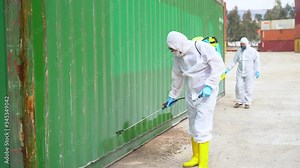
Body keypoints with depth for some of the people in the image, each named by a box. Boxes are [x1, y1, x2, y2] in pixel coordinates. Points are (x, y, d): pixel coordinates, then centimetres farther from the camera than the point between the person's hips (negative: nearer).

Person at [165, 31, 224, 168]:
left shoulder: (201, 47, -16)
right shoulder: (177, 57, 5)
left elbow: (219, 65, -15)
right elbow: (177, 78, 19)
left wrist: (209, 85, -21)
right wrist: (173, 96, 27)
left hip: (206, 93, -7)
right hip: (191, 94, 7)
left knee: (201, 128, -9)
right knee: (193, 127, 14)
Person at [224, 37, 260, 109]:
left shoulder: (253, 51, 0)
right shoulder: (239, 51, 9)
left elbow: (257, 62, 0)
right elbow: (233, 61, 12)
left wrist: (257, 71, -8)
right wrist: (228, 69, 4)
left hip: (249, 73, -3)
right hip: (240, 73, 3)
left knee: (248, 88, -1)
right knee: (238, 87, 1)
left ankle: (247, 102, 7)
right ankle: (239, 101, 15)